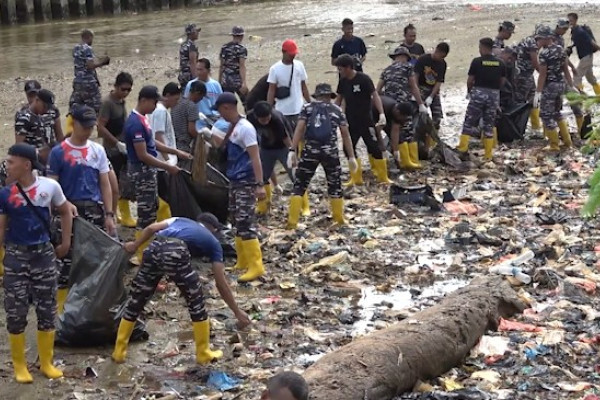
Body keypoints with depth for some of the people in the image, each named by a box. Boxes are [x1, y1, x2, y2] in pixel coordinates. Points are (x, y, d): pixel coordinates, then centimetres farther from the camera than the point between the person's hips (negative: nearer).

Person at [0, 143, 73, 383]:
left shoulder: (50, 187, -7)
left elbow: (65, 213, 10)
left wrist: (65, 243, 9)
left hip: (44, 255, 1)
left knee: (47, 310, 8)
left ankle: (46, 362, 22)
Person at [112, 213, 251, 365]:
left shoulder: (180, 220, 38)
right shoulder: (212, 242, 29)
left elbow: (152, 228, 17)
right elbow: (221, 284, 26)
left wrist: (135, 245, 27)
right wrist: (237, 312, 32)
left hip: (154, 249, 3)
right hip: (177, 254, -3)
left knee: (136, 301, 18)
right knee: (196, 304, 19)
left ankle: (119, 352, 29)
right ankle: (204, 354, 27)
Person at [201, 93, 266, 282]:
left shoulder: (245, 128, -16)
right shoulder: (233, 128, 12)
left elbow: (255, 158, -21)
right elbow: (225, 146, 33)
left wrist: (260, 184, -26)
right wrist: (209, 135, 28)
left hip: (246, 182, -10)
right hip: (235, 181, 10)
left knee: (245, 223, -12)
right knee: (237, 222, 15)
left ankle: (256, 266, -9)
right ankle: (243, 261, 24)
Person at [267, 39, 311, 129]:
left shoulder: (299, 65, 3)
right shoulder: (275, 69, -6)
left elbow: (303, 87, 10)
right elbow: (271, 90, -4)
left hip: (298, 110, 2)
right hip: (282, 112, -2)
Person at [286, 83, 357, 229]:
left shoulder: (307, 108, 10)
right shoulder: (337, 110, 12)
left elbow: (299, 129, -3)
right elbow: (345, 135, 9)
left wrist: (292, 151, -6)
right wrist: (351, 157, 12)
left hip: (310, 151, -1)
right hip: (330, 152, 1)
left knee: (299, 185, 6)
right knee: (335, 185, 17)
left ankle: (292, 222, 0)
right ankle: (339, 219, 27)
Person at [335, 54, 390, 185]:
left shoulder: (364, 79, -13)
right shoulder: (343, 81, 4)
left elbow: (375, 96, -14)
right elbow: (339, 99, 14)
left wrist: (382, 114, -24)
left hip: (366, 121, -6)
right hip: (350, 122, 6)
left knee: (374, 147, -5)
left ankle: (383, 177, 4)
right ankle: (356, 178, 14)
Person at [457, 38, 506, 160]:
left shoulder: (477, 61, -7)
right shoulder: (500, 63, 5)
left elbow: (470, 80, -2)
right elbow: (502, 81, 9)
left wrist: (469, 91, 17)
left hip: (479, 93, -3)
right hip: (494, 94, 3)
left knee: (469, 122, 5)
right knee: (489, 124, 9)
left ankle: (462, 149, 0)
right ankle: (488, 155, 9)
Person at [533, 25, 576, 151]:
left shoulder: (544, 53, -17)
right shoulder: (561, 50, 6)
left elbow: (543, 74, -19)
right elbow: (566, 70, 10)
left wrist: (538, 92, -18)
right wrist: (571, 86, 16)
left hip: (549, 86, -8)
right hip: (561, 84, 8)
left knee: (546, 115, 3)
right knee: (557, 112, 23)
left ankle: (554, 145, 6)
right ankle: (567, 141, 26)